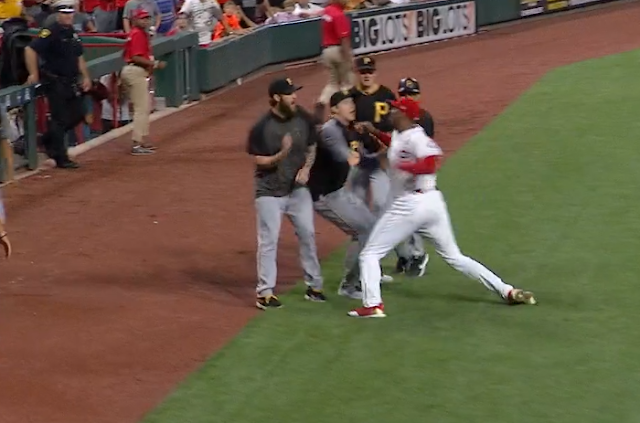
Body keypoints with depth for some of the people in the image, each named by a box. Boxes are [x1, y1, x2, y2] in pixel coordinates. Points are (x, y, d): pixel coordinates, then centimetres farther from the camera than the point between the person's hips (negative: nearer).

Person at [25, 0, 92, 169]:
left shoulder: (73, 33, 11)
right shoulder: (51, 33, -15)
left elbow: (79, 57, 23)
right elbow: (30, 50, -21)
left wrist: (86, 76, 16)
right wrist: (34, 74, -19)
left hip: (72, 83, 8)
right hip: (55, 83, -8)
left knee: (78, 114, 11)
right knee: (60, 119, -4)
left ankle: (48, 140, 27)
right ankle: (61, 158, 5)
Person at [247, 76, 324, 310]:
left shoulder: (303, 119, -5)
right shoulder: (261, 128, -18)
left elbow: (311, 148, 10)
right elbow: (259, 161, -13)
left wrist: (306, 168, -8)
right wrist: (281, 155, -32)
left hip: (297, 188, 4)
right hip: (270, 191, -4)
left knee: (307, 234, 8)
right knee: (268, 240, -4)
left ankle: (313, 286, 22)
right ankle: (265, 292, 1)